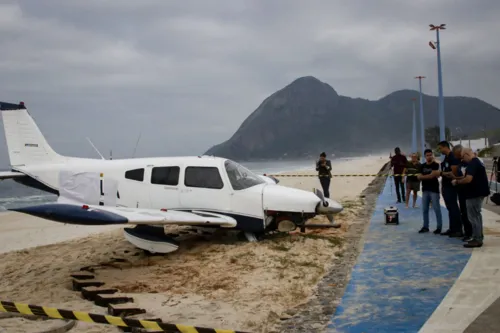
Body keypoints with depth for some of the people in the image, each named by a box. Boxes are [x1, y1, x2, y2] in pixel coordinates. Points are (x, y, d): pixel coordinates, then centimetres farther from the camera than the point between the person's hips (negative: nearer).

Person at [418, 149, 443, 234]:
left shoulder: (436, 165, -4)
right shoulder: (422, 166, 11)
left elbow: (435, 175, -14)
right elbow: (419, 177, 4)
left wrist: (423, 176, -6)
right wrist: (429, 176, -11)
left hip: (434, 190, -5)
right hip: (425, 190, 5)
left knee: (437, 209, -4)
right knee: (424, 209, 7)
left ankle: (439, 227, 2)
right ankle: (425, 227, 15)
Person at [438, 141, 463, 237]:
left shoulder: (453, 157, -13)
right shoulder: (446, 158, 16)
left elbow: (454, 173, -20)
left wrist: (442, 173, -13)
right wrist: (442, 185, 16)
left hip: (451, 187, -9)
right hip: (446, 186, 9)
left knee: (454, 208, -6)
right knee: (450, 208, 12)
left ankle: (459, 230, -2)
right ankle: (452, 228, 17)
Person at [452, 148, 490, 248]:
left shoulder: (472, 164, -19)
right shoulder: (478, 162, 14)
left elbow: (468, 179, -28)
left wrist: (457, 182, -13)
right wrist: (459, 180, 18)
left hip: (474, 193, -11)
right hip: (479, 192, 11)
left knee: (473, 216, -5)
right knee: (477, 215, 18)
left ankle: (477, 240, -2)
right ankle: (479, 237, 25)